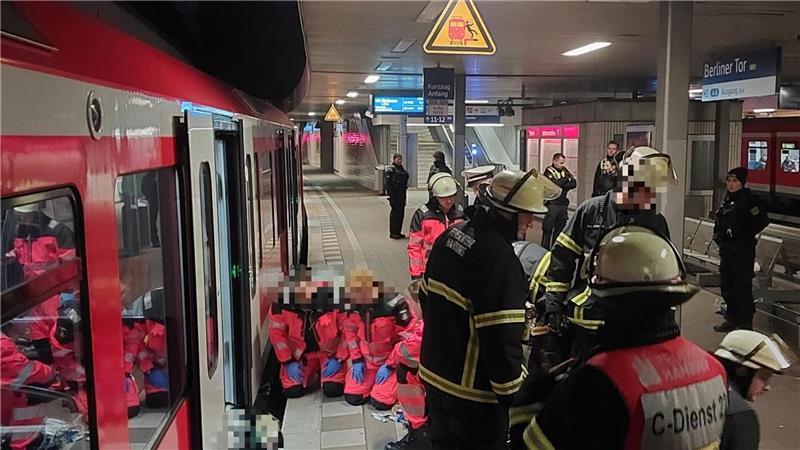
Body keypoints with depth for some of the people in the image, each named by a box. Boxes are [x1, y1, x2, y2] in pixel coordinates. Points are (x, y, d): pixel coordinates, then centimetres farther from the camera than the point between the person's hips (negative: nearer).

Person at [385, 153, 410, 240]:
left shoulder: (402, 169, 16)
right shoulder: (390, 169, -8)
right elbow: (387, 182, -14)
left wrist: (404, 196, 16)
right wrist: (391, 194, -20)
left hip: (401, 194, 8)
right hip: (394, 194, -8)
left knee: (401, 213, 10)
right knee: (395, 212, -6)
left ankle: (398, 232, 19)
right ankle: (393, 233, 1)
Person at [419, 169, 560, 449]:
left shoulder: (452, 234, 2)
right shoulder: (499, 258, -26)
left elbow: (427, 297, 14)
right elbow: (501, 339, -27)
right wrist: (511, 394, -17)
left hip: (434, 373, 8)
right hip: (473, 391, -8)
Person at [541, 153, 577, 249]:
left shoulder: (565, 171, 13)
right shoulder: (549, 171, -4)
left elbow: (574, 184, 4)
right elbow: (554, 184, -19)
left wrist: (562, 186, -11)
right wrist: (566, 178, -9)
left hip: (563, 204, 6)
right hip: (552, 204, -6)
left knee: (560, 229, 10)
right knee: (548, 229, -3)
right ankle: (544, 249, 1)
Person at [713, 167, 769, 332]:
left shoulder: (749, 200, -10)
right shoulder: (727, 200, 14)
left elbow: (762, 221, -18)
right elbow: (719, 222, 25)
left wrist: (745, 236, -15)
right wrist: (718, 236, 10)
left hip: (742, 251, -8)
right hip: (726, 249, 8)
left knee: (742, 287, -4)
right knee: (726, 286, 13)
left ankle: (746, 323, 5)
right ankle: (732, 318, 26)